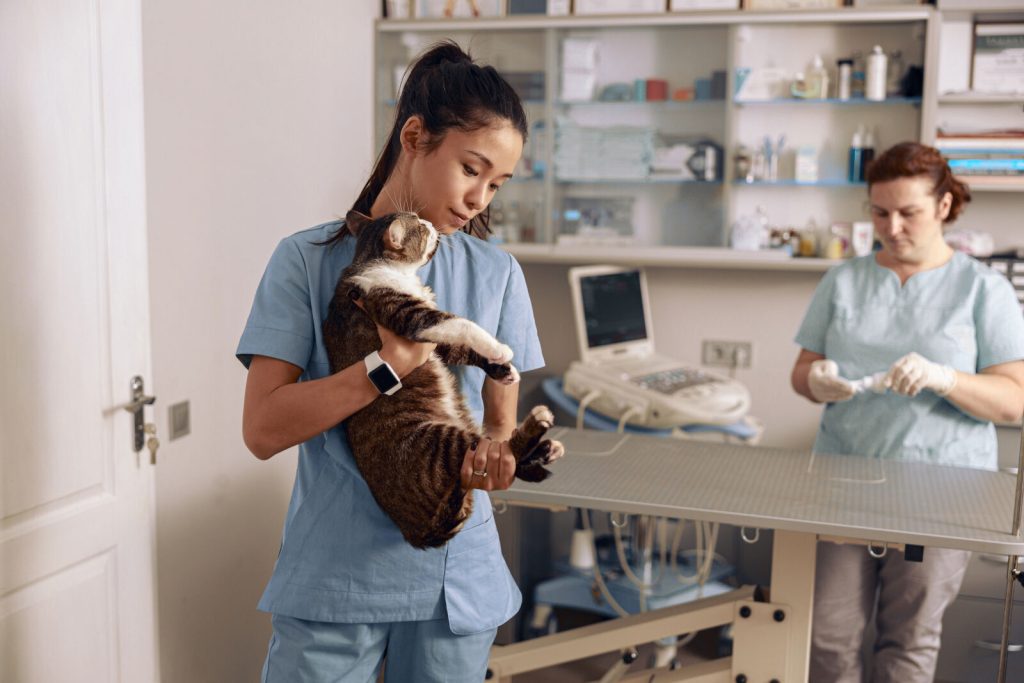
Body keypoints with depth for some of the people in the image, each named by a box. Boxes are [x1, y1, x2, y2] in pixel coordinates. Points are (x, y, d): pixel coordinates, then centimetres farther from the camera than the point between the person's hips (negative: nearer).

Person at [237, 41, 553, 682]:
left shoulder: (498, 274, 2)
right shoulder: (309, 260, -5)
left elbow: (501, 420, 5)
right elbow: (263, 429, -12)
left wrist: (495, 456, -19)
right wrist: (389, 367, -24)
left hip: (456, 580, 3)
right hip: (332, 581, -2)